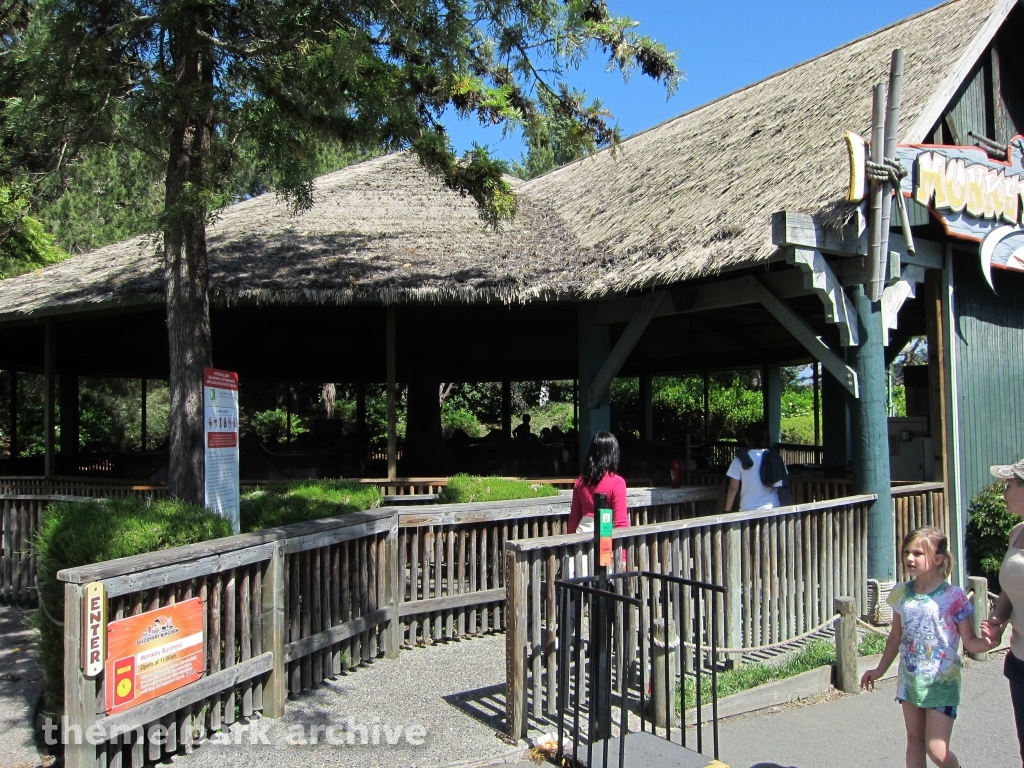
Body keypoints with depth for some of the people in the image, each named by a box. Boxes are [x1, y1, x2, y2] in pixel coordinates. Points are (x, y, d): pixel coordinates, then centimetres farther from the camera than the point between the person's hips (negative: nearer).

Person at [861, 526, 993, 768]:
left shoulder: (953, 597, -12)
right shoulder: (901, 593, 1)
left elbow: (970, 642, -8)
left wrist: (988, 641, -30)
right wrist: (880, 670, 18)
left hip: (942, 682, -5)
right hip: (910, 679, 5)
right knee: (914, 740, 14)